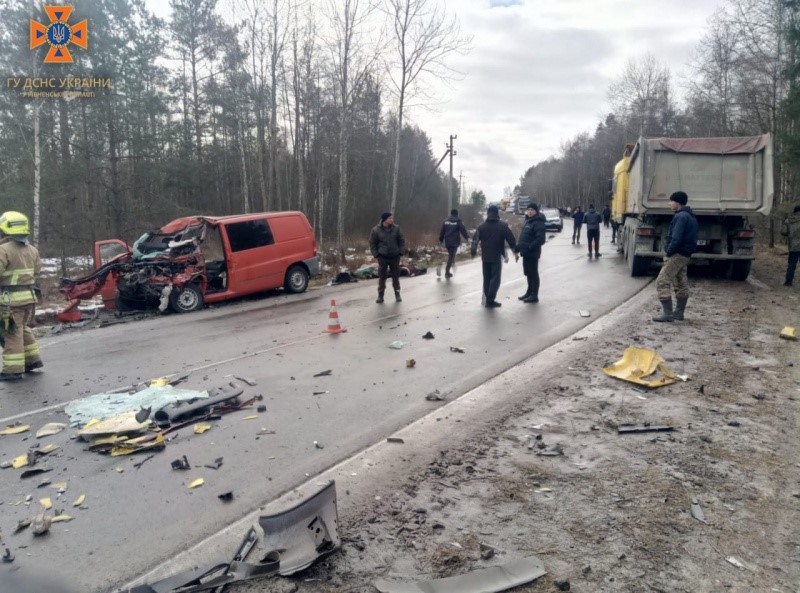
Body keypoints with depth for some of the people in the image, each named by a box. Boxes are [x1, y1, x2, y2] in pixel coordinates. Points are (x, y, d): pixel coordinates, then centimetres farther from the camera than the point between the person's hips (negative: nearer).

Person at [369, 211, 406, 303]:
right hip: (382, 257, -1)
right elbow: (372, 244, 2)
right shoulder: (376, 230, -6)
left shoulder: (396, 228, -2)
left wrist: (401, 252, -3)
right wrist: (376, 254, -5)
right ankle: (380, 295, 13)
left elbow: (402, 241, 6)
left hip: (395, 257, 1)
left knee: (396, 276, 9)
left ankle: (397, 294, 21)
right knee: (382, 277, 3)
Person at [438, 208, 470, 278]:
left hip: (447, 241, 4)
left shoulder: (446, 220, 9)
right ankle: (447, 272, -3)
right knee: (451, 256, -1)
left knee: (451, 254, 25)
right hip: (455, 241, -4)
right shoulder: (458, 221, -5)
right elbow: (463, 230, -11)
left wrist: (441, 240, 17)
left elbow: (442, 231, 11)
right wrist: (467, 237, -9)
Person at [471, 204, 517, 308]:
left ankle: (486, 299, 16)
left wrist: (473, 252, 16)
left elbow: (475, 240, 4)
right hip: (497, 257, -4)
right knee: (495, 279, 0)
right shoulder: (503, 226, -5)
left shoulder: (482, 226, 3)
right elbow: (511, 240, -4)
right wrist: (515, 252, 7)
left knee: (486, 278, 13)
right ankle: (490, 301, -6)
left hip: (485, 257, 4)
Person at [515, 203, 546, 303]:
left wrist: (530, 247, -27)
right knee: (528, 273, 18)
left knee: (533, 274, -1)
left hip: (532, 253, -9)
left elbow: (541, 239, -23)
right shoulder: (527, 221, 13)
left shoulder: (538, 223, -15)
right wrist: (518, 247, 12)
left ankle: (534, 295, 7)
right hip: (525, 253, 9)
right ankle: (529, 292, 30)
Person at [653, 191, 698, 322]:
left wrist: (668, 253, -13)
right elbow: (691, 238, 18)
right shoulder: (691, 216, 16)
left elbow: (676, 238, -24)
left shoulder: (681, 216, -16)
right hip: (685, 256, 11)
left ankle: (668, 313, -13)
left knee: (662, 283, -10)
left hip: (676, 255, -11)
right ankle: (679, 313, 21)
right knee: (681, 284, 14)